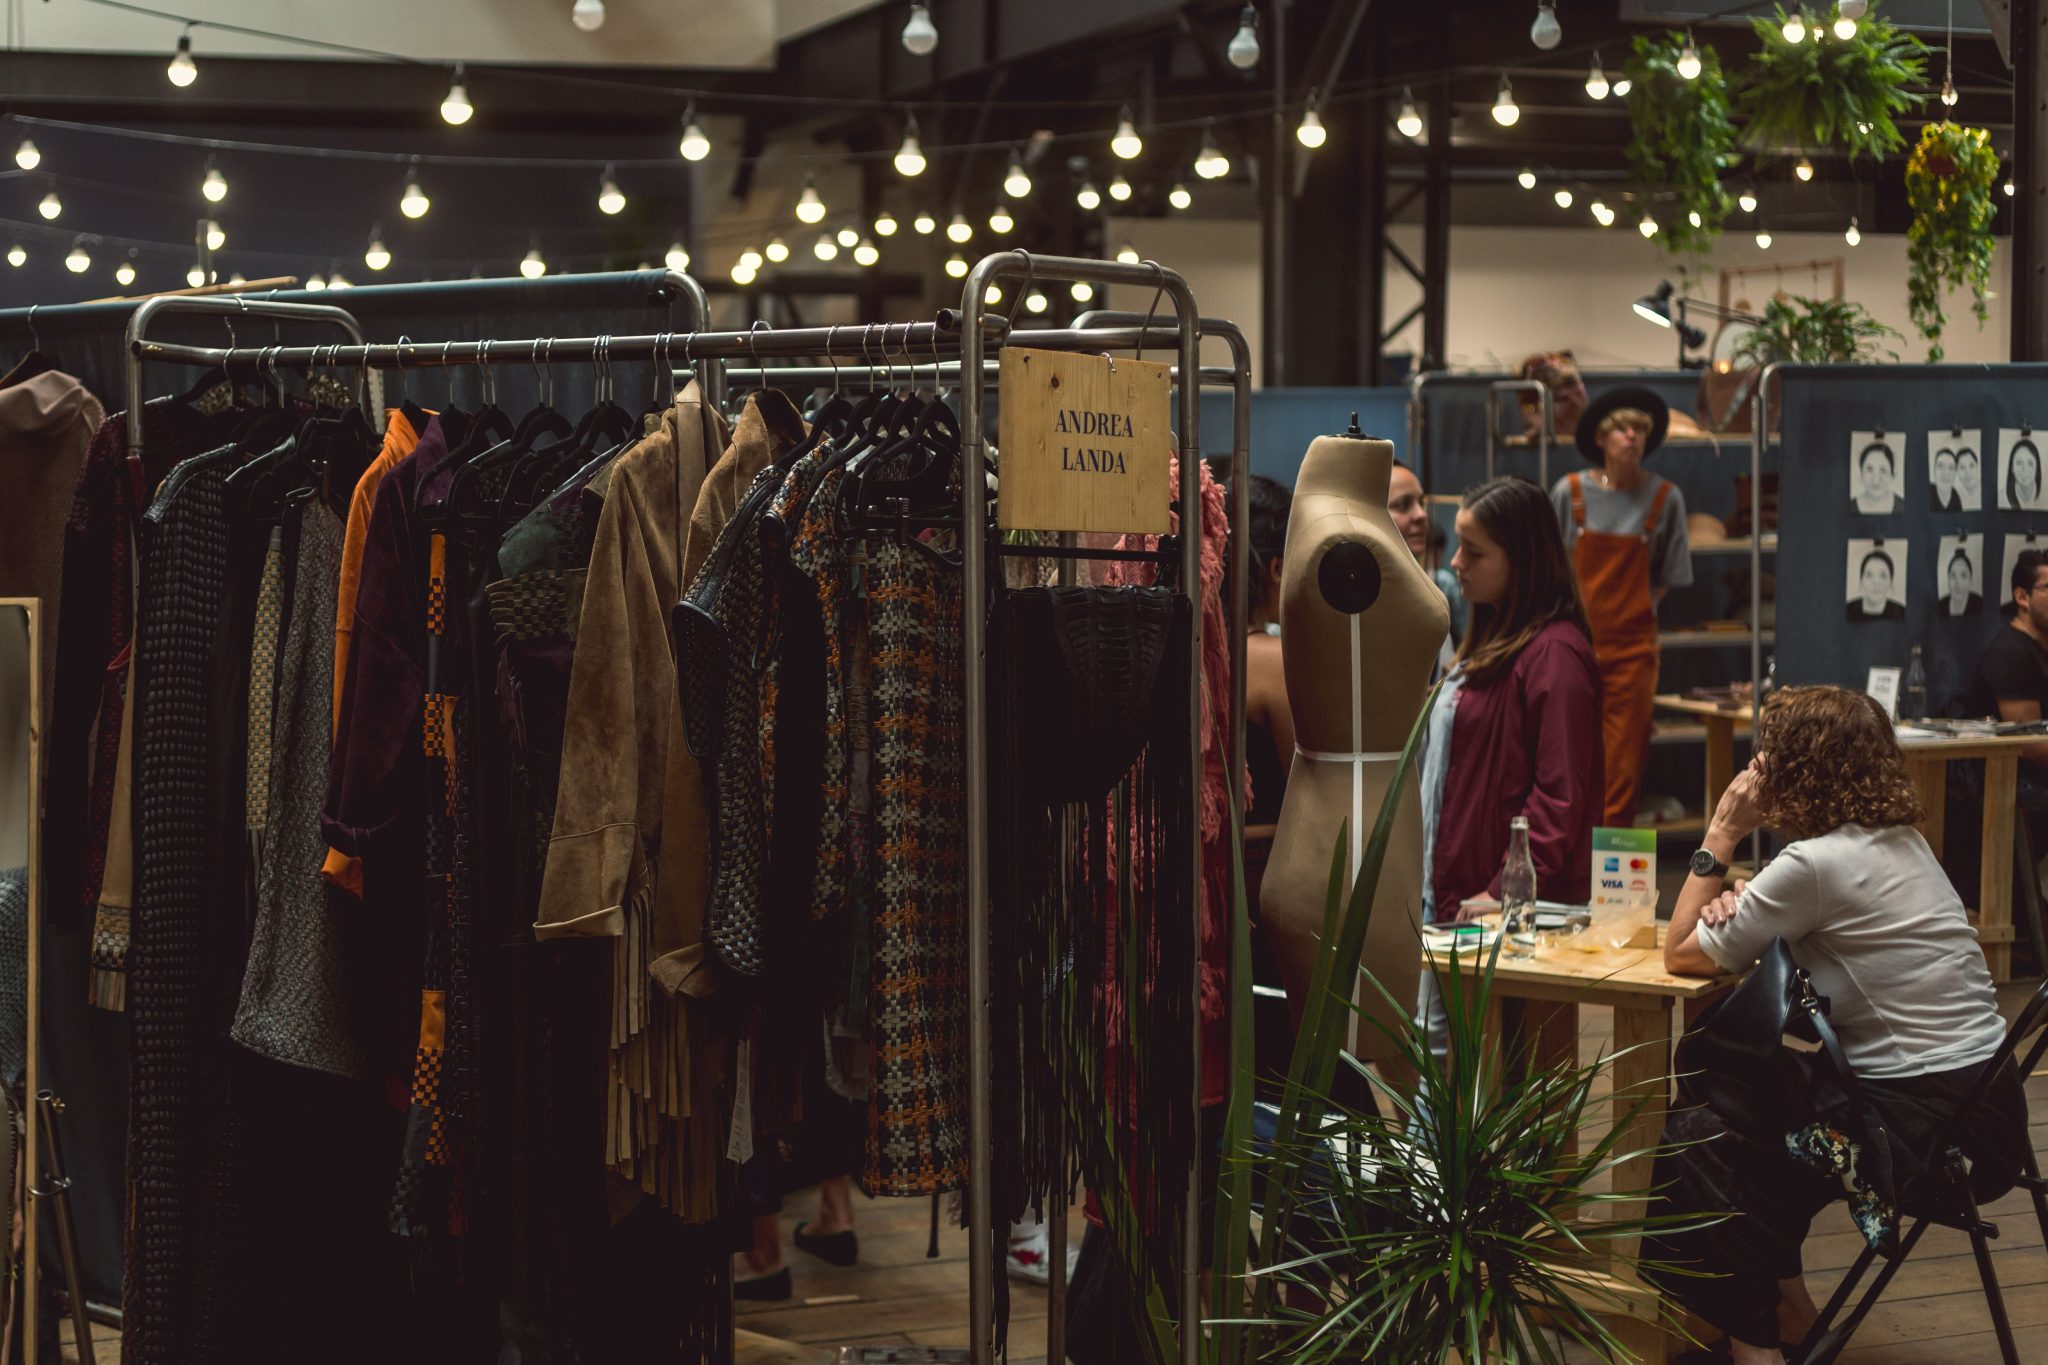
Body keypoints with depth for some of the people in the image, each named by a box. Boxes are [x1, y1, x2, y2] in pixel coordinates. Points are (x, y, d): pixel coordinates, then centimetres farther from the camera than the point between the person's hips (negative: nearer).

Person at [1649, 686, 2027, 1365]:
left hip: (1930, 1126, -9)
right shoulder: (1898, 841, 8)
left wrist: (1721, 836, -5)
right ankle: (1784, 1301, 32)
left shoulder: (1819, 863, -20)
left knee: (1687, 1145, 0)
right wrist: (1733, 901, -3)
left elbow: (1682, 956, -10)